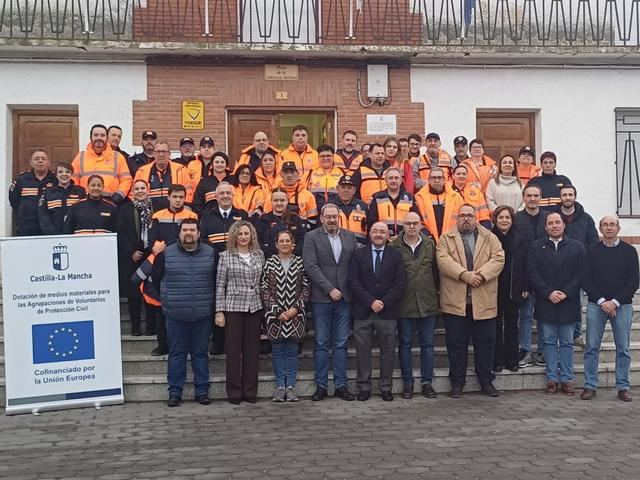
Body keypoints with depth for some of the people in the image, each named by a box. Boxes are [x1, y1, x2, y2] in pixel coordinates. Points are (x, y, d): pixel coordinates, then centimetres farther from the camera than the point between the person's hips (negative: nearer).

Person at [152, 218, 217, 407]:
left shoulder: (211, 254, 3)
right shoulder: (166, 254, 0)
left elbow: (217, 280, 11)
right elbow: (155, 278, 9)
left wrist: (208, 300, 10)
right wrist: (168, 298, 11)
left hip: (202, 315, 1)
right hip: (175, 315, 0)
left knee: (200, 354, 8)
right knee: (176, 354, 6)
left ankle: (202, 391, 16)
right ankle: (175, 392, 14)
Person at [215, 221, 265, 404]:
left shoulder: (259, 254, 8)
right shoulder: (226, 256, 0)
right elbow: (220, 285, -1)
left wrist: (265, 305, 8)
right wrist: (219, 311, -5)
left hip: (255, 307, 3)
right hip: (233, 307, -3)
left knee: (252, 350, 6)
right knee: (233, 351, 2)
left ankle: (250, 391, 15)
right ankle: (234, 392, 12)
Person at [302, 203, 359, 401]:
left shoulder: (350, 237, 11)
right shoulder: (311, 237, 0)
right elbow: (311, 266, -9)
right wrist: (330, 289, -14)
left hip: (344, 298, 3)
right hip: (321, 298, -3)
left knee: (341, 344, 7)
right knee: (321, 344, 4)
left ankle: (341, 385, 13)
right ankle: (321, 386, 10)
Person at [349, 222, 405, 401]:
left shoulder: (396, 255, 6)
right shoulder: (359, 254, 7)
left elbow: (399, 284, -1)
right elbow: (354, 281, -1)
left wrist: (383, 303, -11)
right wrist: (370, 302, -11)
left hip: (388, 311, 0)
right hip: (363, 311, 0)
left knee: (388, 351, 5)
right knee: (362, 351, 3)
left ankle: (386, 387, 15)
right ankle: (363, 387, 13)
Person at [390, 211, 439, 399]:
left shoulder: (430, 245, 6)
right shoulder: (394, 247, -3)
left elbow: (436, 271, 8)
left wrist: (436, 292, 4)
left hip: (428, 302, 2)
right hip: (404, 304, -2)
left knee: (427, 344, 8)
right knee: (404, 344, 6)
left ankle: (427, 382, 17)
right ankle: (407, 383, 16)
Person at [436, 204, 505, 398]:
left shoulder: (490, 238, 10)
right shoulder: (446, 238, 6)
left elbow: (498, 258, -3)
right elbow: (443, 260, -9)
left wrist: (481, 274, -18)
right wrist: (465, 275, -20)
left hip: (484, 301, 1)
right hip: (455, 301, -1)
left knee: (486, 343, 7)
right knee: (456, 343, 5)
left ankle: (486, 381, 21)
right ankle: (457, 382, 16)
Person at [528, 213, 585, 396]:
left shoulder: (576, 247, 5)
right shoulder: (536, 247, 5)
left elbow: (580, 274, -1)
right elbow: (533, 273, -2)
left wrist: (566, 293, -12)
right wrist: (549, 293, -11)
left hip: (568, 302, 0)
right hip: (545, 303, 0)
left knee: (567, 342, 6)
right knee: (549, 341, 6)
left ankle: (566, 379, 14)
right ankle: (551, 379, 12)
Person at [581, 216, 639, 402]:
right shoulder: (592, 251, 5)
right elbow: (586, 280, 1)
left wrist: (615, 302, -10)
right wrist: (602, 301, -9)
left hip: (622, 305, 0)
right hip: (596, 304, 0)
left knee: (623, 349, 3)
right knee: (592, 348, 0)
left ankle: (623, 387, 12)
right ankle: (590, 386, 7)